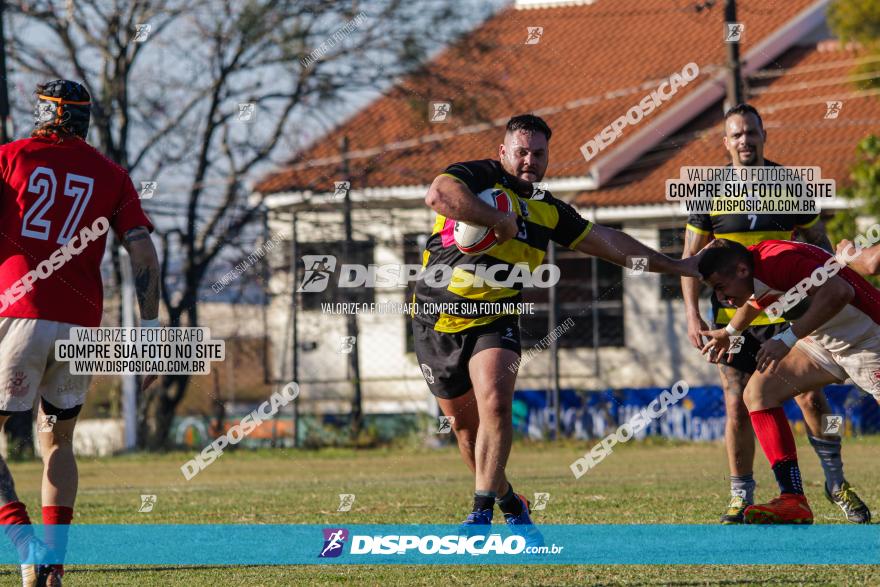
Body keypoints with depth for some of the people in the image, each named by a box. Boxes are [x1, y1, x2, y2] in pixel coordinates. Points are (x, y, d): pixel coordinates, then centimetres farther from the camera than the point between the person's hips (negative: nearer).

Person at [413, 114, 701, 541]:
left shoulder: (548, 210, 9)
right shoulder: (476, 177, -9)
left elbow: (608, 243, 17)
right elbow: (438, 195, -32)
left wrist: (674, 266, 18)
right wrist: (499, 220, -28)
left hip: (495, 324, 3)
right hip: (438, 322, -3)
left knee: (495, 404, -23)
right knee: (464, 422, 7)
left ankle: (482, 514, -23)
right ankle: (510, 505, 29)